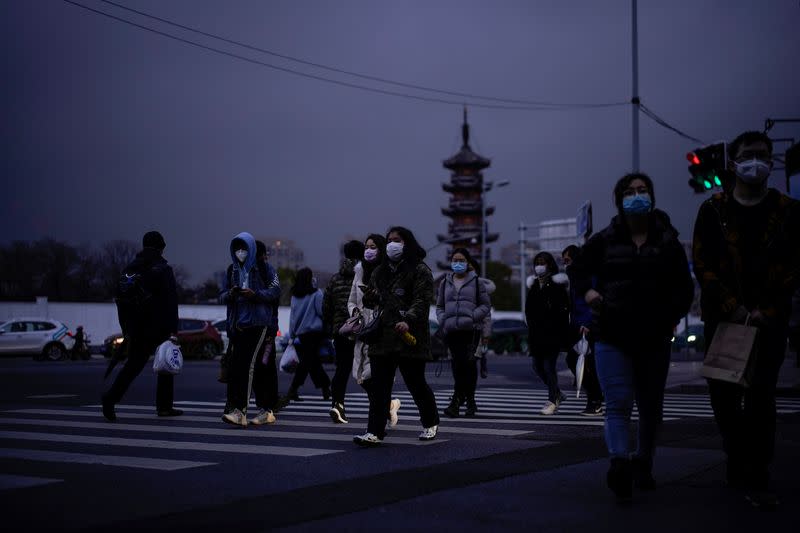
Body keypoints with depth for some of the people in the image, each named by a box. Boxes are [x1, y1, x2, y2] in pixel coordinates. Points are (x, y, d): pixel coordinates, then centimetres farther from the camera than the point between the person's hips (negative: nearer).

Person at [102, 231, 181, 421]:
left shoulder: (129, 270, 10)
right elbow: (171, 301, -13)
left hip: (136, 327, 4)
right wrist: (173, 330, -13)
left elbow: (120, 299, 13)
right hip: (158, 327, -4)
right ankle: (164, 406, 12)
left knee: (134, 364, 7)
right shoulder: (163, 269, -6)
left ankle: (111, 397, -13)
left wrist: (126, 329, 17)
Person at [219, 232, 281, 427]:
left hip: (258, 323, -6)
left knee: (246, 364, -16)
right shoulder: (233, 269, 14)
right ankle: (265, 411, 15)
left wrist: (255, 294, -19)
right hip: (238, 324, 6)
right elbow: (222, 296, 14)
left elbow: (275, 291, -5)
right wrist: (230, 294, -9)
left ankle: (240, 411, -20)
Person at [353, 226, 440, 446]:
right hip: (382, 337, 6)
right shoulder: (379, 271, 19)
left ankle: (430, 423, 28)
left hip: (409, 337, -6)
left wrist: (408, 321, -30)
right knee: (378, 386, -2)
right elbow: (369, 299, 29)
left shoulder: (420, 271, -2)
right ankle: (375, 432, -4)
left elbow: (422, 301, -14)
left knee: (415, 383, 6)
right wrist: (369, 298, 4)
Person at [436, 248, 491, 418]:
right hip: (451, 330, 3)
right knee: (457, 364, -1)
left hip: (471, 329, -3)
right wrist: (442, 320, 2)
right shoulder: (445, 282, 16)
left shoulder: (476, 281, 7)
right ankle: (470, 402, 9)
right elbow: (439, 306, 21)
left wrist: (472, 316, -10)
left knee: (466, 363, -12)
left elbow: (486, 305, 6)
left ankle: (456, 400, -10)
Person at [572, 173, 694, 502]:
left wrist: (672, 317, -10)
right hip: (612, 338, -2)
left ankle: (644, 465, 29)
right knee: (618, 404, -15)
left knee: (651, 406, 13)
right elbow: (578, 267, 15)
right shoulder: (605, 240, 1)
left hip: (654, 339, 2)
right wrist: (587, 290, -5)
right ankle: (620, 462, -29)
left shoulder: (668, 243, 3)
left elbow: (684, 288, 6)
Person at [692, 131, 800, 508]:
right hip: (722, 318, 1)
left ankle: (756, 480, -3)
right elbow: (702, 265, -3)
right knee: (724, 396, 6)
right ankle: (739, 462, 26)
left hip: (770, 319, -1)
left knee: (760, 400, -5)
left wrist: (766, 311, -10)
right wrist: (732, 307, -12)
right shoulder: (713, 211, 2)